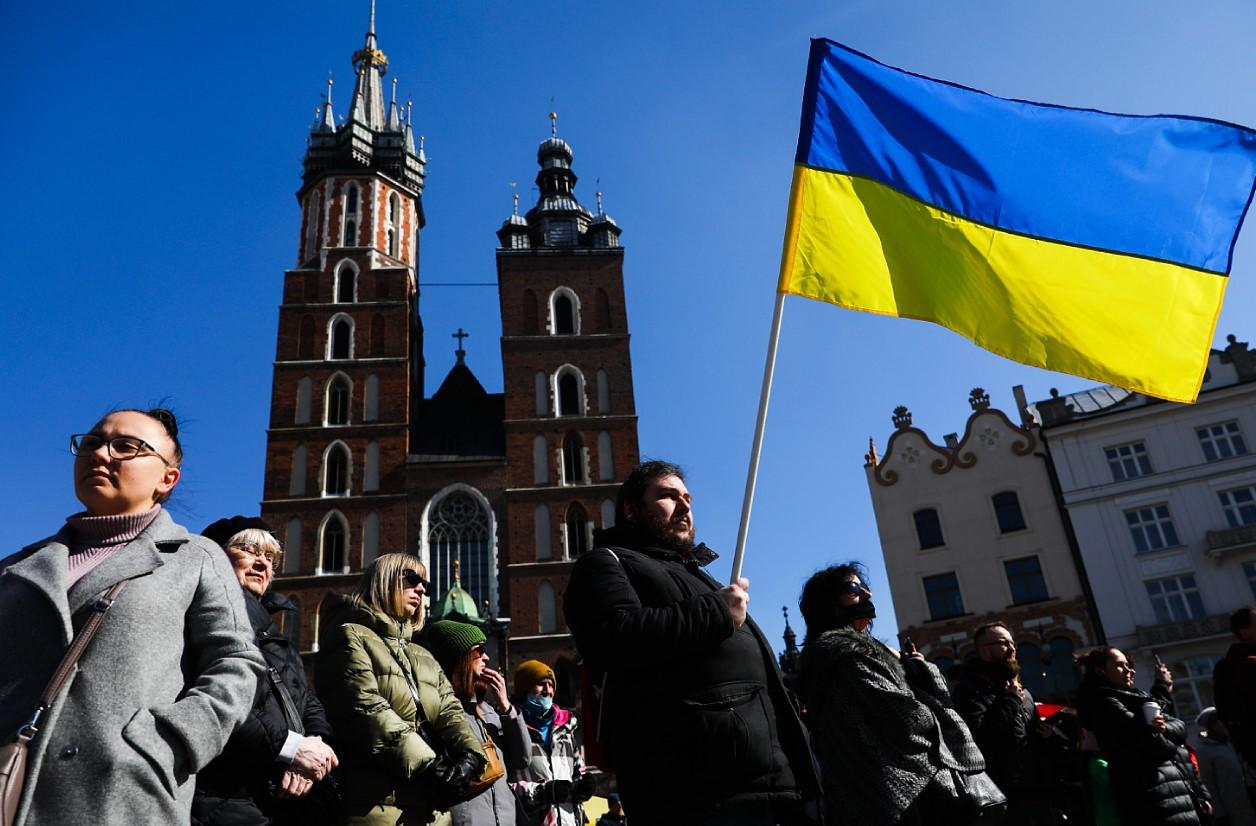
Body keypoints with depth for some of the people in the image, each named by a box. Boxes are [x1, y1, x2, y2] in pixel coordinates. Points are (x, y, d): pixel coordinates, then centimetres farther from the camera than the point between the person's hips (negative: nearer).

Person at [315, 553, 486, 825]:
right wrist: (425, 762, -20)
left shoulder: (424, 657, 24)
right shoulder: (351, 637, 1)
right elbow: (365, 707, -13)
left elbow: (448, 710, 11)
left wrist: (470, 753, -10)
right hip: (378, 800, -7)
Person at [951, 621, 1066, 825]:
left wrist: (1046, 732, 7)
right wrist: (1010, 700, -13)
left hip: (1041, 794, 8)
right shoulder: (970, 690, -8)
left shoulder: (1022, 691, 21)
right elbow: (978, 738, -24)